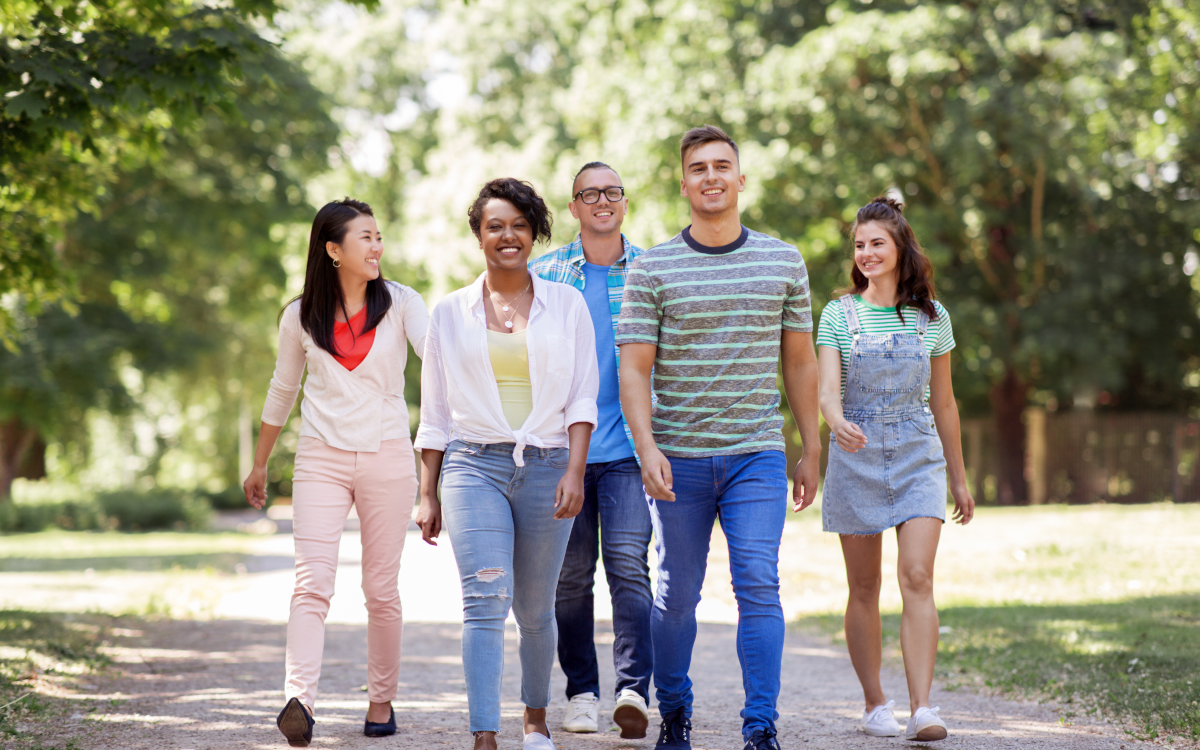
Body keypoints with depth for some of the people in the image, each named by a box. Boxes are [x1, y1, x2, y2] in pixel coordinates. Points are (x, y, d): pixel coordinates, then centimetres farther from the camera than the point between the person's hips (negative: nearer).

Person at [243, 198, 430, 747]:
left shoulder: (400, 304, 2)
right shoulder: (301, 316, 5)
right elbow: (282, 391, 17)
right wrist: (259, 465, 23)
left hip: (387, 456, 0)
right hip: (321, 460, 0)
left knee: (381, 589, 5)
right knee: (311, 583, -14)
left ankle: (382, 702, 18)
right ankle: (300, 703, -27)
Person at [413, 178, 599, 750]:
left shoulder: (566, 305, 7)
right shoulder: (450, 312, 9)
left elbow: (581, 398, 4)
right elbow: (435, 413, 12)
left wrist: (575, 472, -8)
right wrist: (427, 495, 8)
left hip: (547, 466, 1)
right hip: (473, 466, -1)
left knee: (535, 609, 9)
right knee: (486, 598, -17)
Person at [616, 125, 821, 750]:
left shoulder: (784, 262, 6)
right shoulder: (652, 269, -1)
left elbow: (799, 360, 12)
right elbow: (634, 369, -4)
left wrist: (811, 450, 12)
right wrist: (646, 447, -17)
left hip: (757, 456, 1)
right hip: (678, 458, 0)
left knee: (758, 585, -10)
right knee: (677, 594, 8)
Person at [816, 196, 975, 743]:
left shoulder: (932, 317, 6)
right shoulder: (839, 315, 2)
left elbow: (943, 402, 13)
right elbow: (826, 390, -9)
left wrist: (959, 478, 16)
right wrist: (838, 423, -33)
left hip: (918, 455, 0)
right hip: (856, 454, 0)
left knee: (917, 579, -13)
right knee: (864, 589, 5)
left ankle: (921, 709, -19)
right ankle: (875, 703, 17)